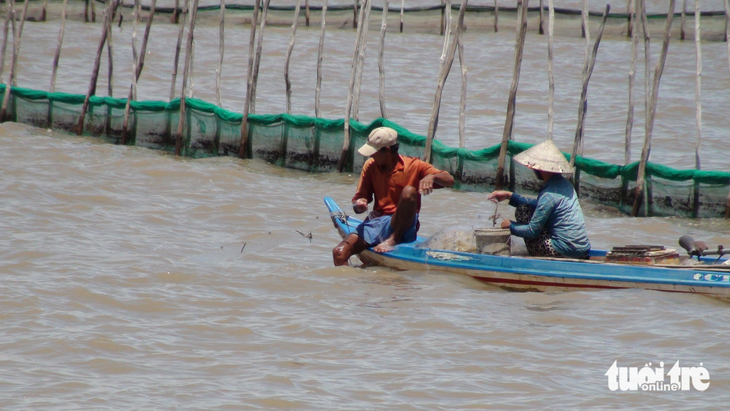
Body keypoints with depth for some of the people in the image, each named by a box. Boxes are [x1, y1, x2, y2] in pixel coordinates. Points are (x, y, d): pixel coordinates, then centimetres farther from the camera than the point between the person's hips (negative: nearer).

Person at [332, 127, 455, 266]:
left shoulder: (413, 166, -4)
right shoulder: (370, 166, 7)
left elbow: (450, 181, -11)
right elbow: (358, 199, 9)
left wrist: (432, 177, -33)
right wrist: (359, 205, -15)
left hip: (402, 226, -3)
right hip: (376, 222, 3)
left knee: (409, 191, -31)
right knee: (339, 253, -22)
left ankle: (394, 239, -23)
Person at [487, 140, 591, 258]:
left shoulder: (549, 195, -18)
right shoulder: (565, 184, 9)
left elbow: (532, 231, -12)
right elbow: (539, 205, 22)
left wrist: (510, 226, 5)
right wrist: (509, 196, 21)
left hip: (565, 252, -9)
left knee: (522, 210, 0)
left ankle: (535, 258, 8)